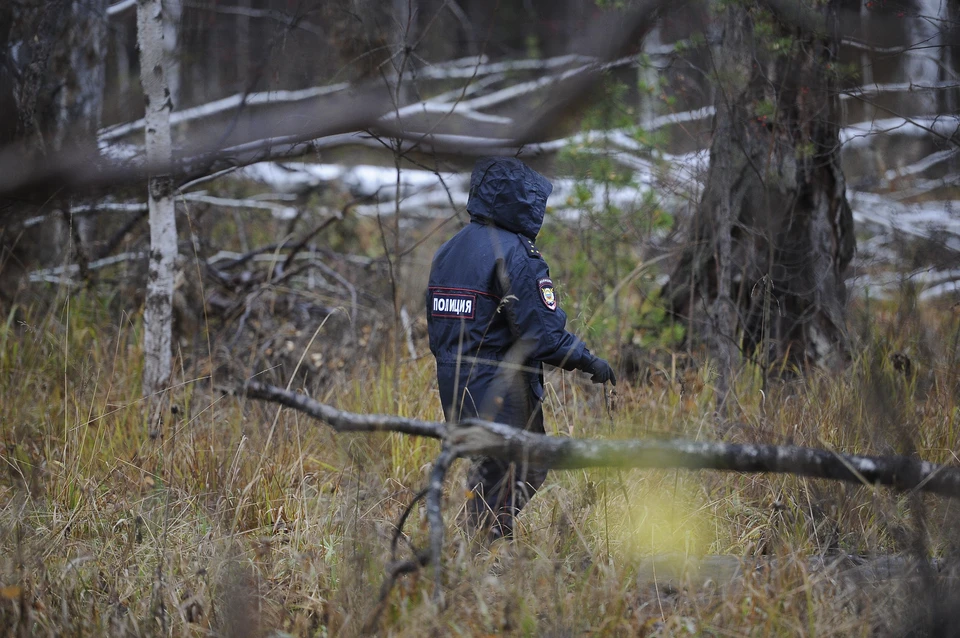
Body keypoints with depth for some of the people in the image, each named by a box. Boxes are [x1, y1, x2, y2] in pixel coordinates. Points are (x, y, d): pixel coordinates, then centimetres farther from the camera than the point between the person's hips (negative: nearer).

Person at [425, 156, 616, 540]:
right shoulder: (513, 253, -14)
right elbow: (543, 333, -18)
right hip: (501, 392, -8)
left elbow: (436, 333, 18)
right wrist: (590, 363, -6)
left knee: (484, 480, 16)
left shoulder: (447, 252, 14)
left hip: (454, 389, 9)